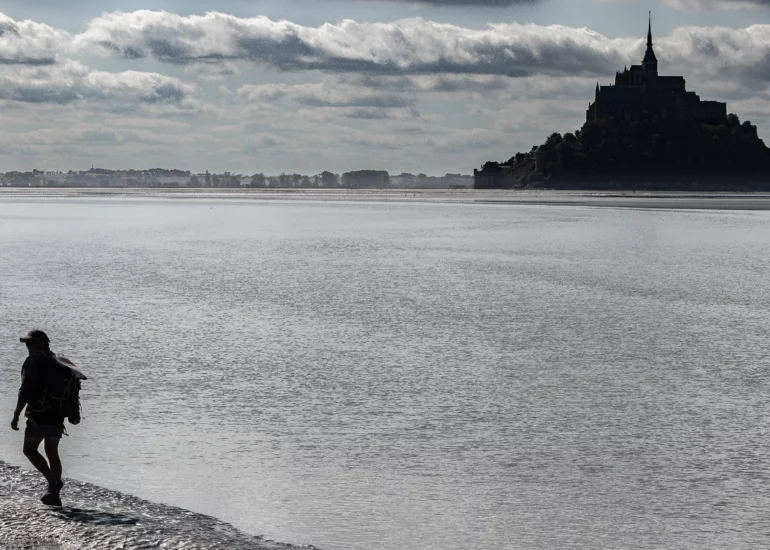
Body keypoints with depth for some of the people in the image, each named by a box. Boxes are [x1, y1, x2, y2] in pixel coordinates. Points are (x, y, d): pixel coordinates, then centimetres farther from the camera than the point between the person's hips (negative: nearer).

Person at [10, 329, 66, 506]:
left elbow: (25, 390, -17)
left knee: (30, 450, 3)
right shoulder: (57, 361, 14)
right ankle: (55, 494, 10)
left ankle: (53, 480, -13)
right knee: (52, 452, 12)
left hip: (39, 415, -7)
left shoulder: (33, 361, -9)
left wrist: (16, 415, -15)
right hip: (57, 415, 7)